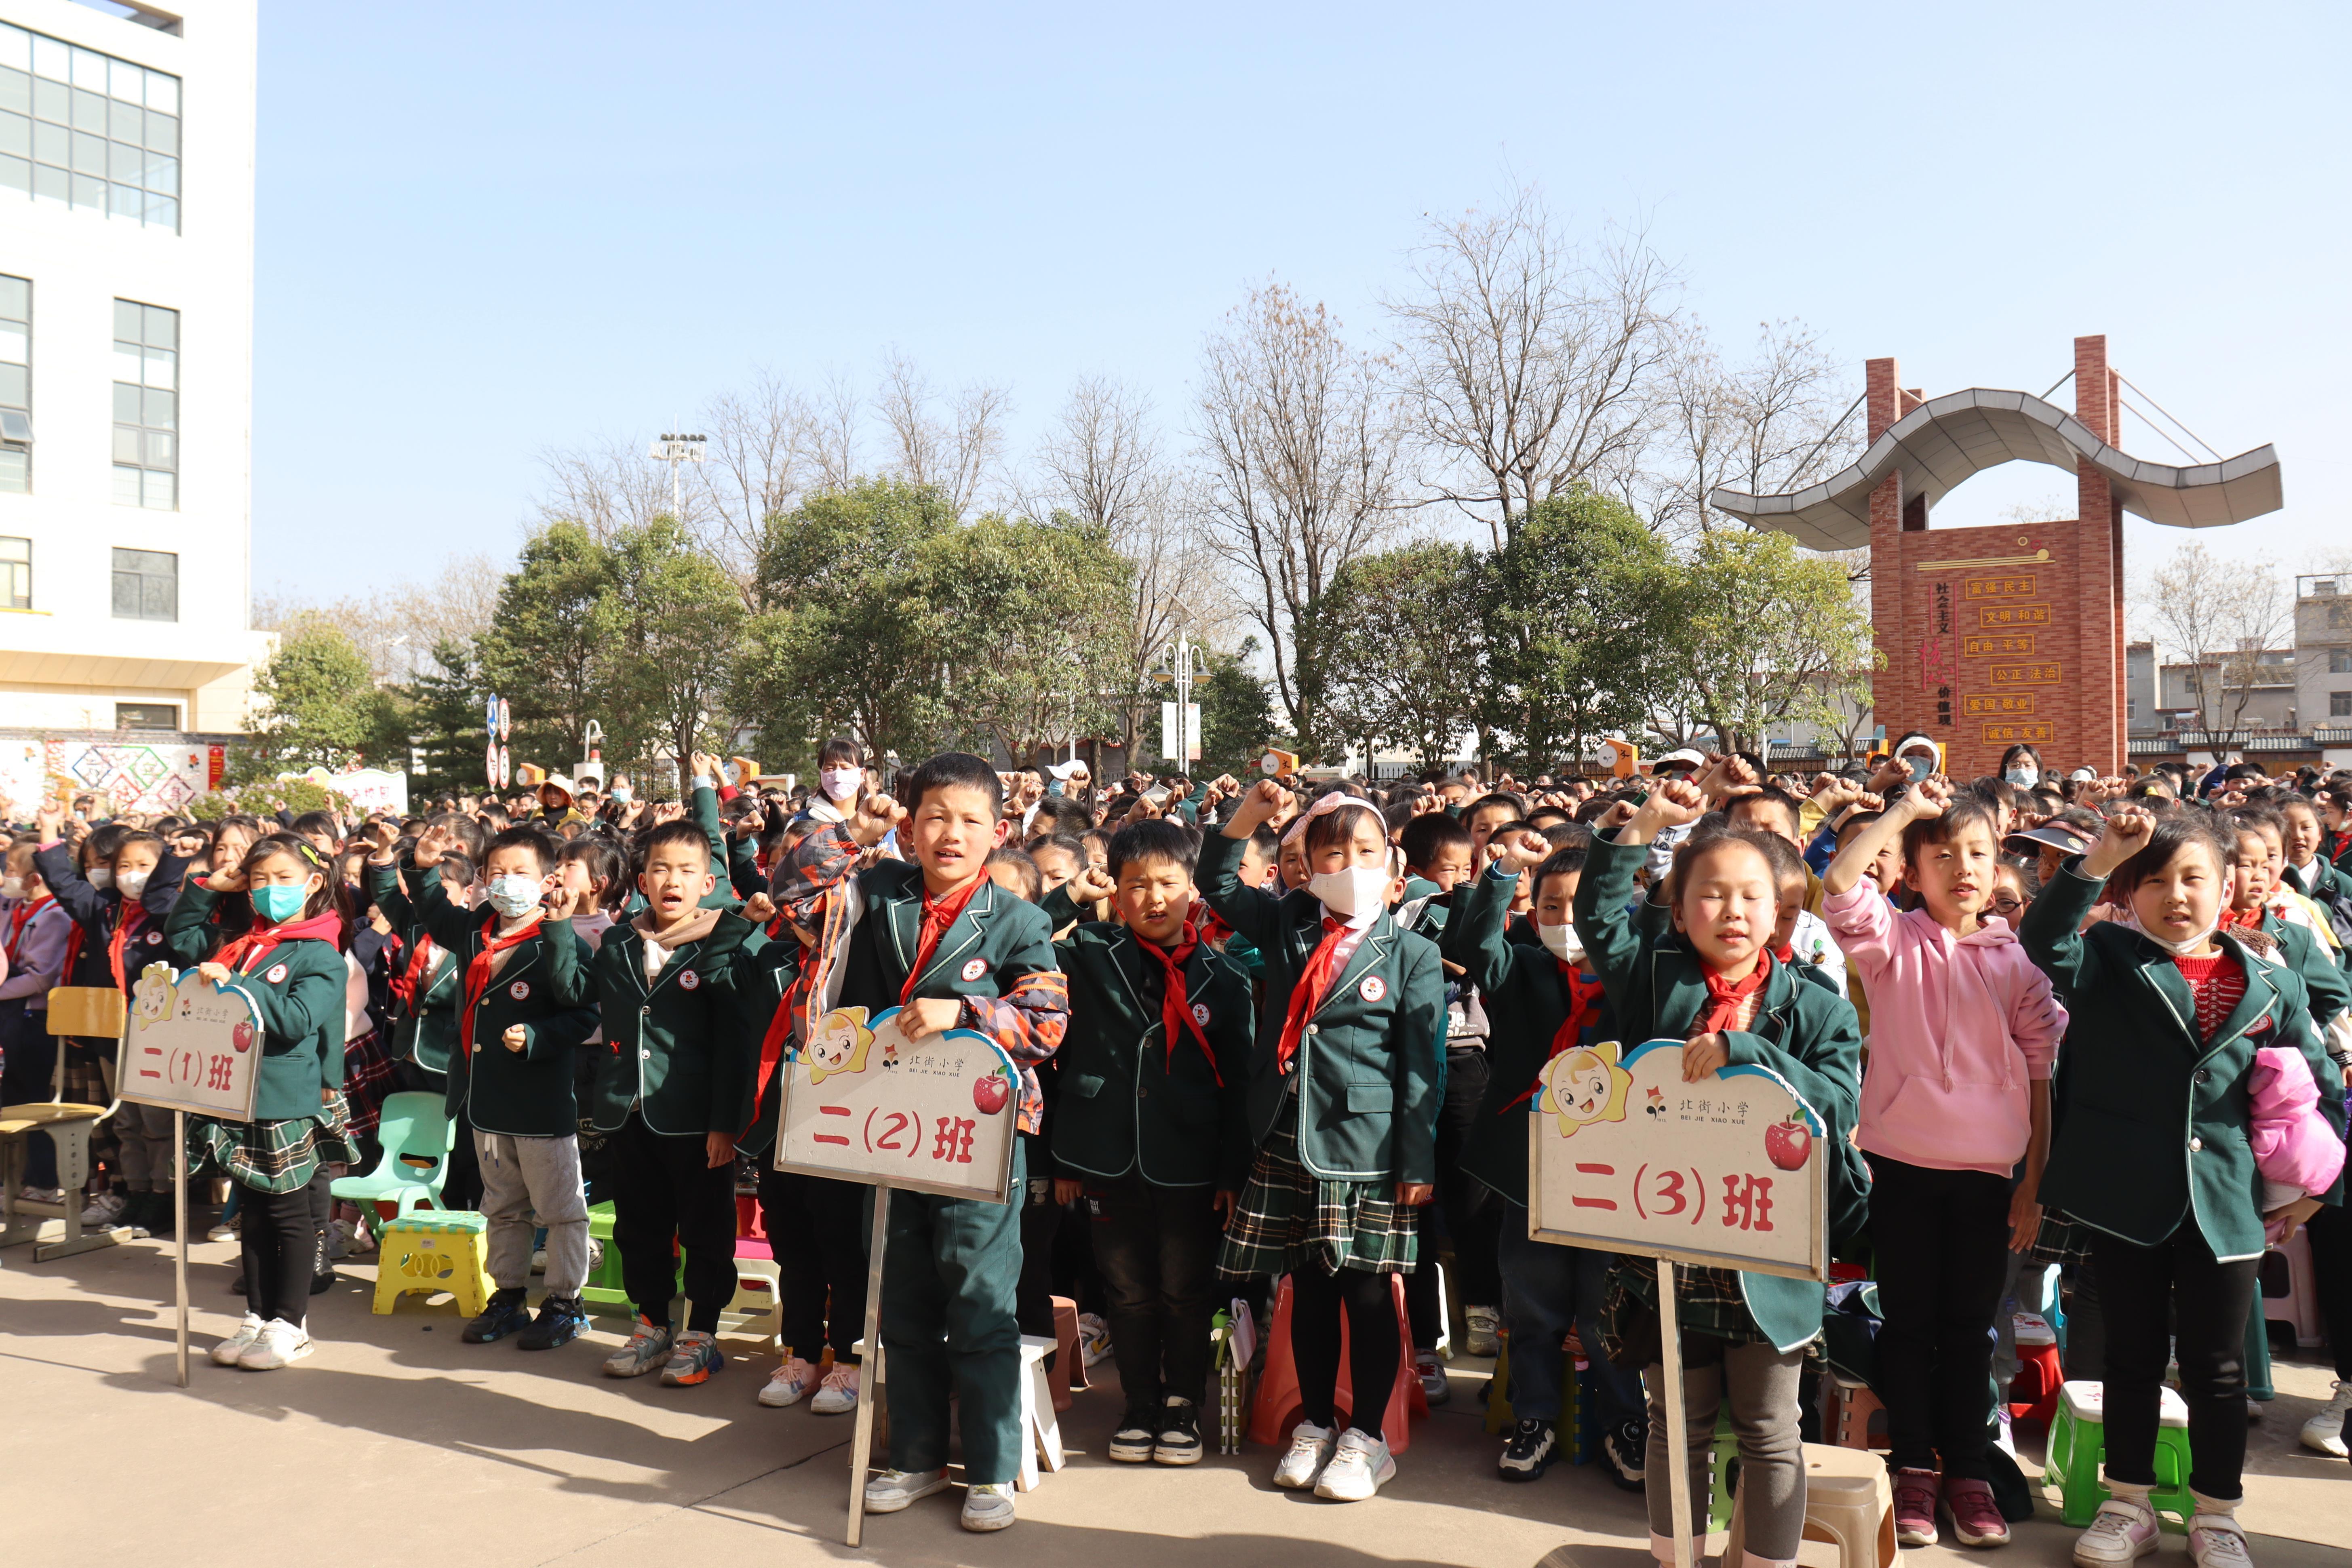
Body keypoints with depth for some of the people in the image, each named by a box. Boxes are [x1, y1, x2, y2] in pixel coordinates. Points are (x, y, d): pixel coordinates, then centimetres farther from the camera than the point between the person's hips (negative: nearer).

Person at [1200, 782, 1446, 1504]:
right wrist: (1245, 818, 1)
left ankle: (1366, 1437, 20)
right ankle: (1314, 1425, 29)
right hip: (1289, 1141, 3)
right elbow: (1218, 882, 18)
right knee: (1308, 1289, 13)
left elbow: (1421, 1067, -3)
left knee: (1367, 1291, 4)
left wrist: (1416, 1161, -7)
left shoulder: (1412, 955, -2)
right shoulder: (1286, 925, 8)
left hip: (1367, 1147, -3)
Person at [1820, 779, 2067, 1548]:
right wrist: (1903, 811, -16)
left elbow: (2042, 1074, 6)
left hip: (1988, 1172, 2)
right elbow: (1840, 883, -21)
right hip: (1904, 1165, -1)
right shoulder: (1895, 943, -1)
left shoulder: (2017, 959, 3)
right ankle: (1912, 1468, 21)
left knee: (1970, 1327, 12)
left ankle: (1967, 1470, 25)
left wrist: (2035, 1182, 3)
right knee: (1907, 1322, 9)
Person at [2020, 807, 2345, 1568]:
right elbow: (2045, 946, -24)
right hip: (2127, 1198, -1)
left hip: (2223, 1208, 1)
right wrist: (2098, 862, -32)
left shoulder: (2271, 985, 3)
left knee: (2216, 1367, 11)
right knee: (2134, 1356, 13)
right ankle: (2128, 1506, 27)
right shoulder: (2110, 962, -2)